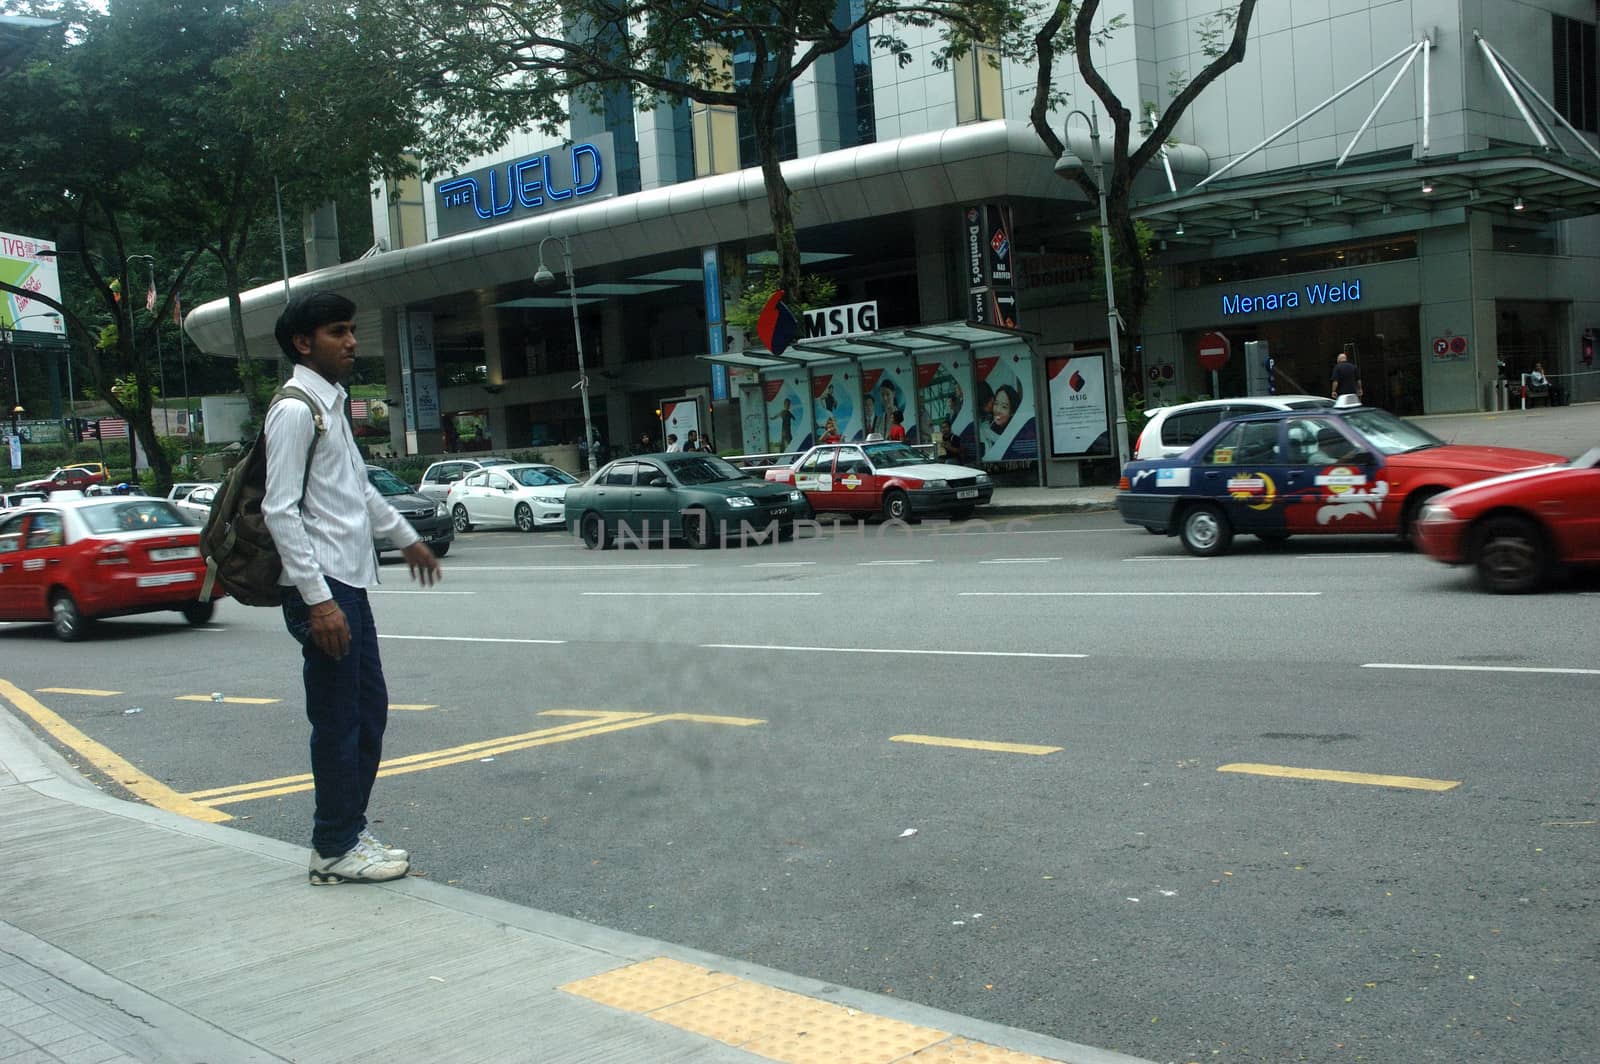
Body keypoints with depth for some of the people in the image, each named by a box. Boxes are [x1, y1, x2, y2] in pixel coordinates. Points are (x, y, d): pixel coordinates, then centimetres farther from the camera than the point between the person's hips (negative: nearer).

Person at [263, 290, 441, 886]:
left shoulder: (331, 404, 17)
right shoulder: (295, 411, -13)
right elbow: (281, 510, -19)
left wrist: (405, 538, 39)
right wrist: (317, 599, -23)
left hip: (349, 584, 10)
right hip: (322, 589, -10)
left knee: (369, 711, 13)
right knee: (338, 720, -4)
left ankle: (348, 833, 22)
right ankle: (336, 849, 5)